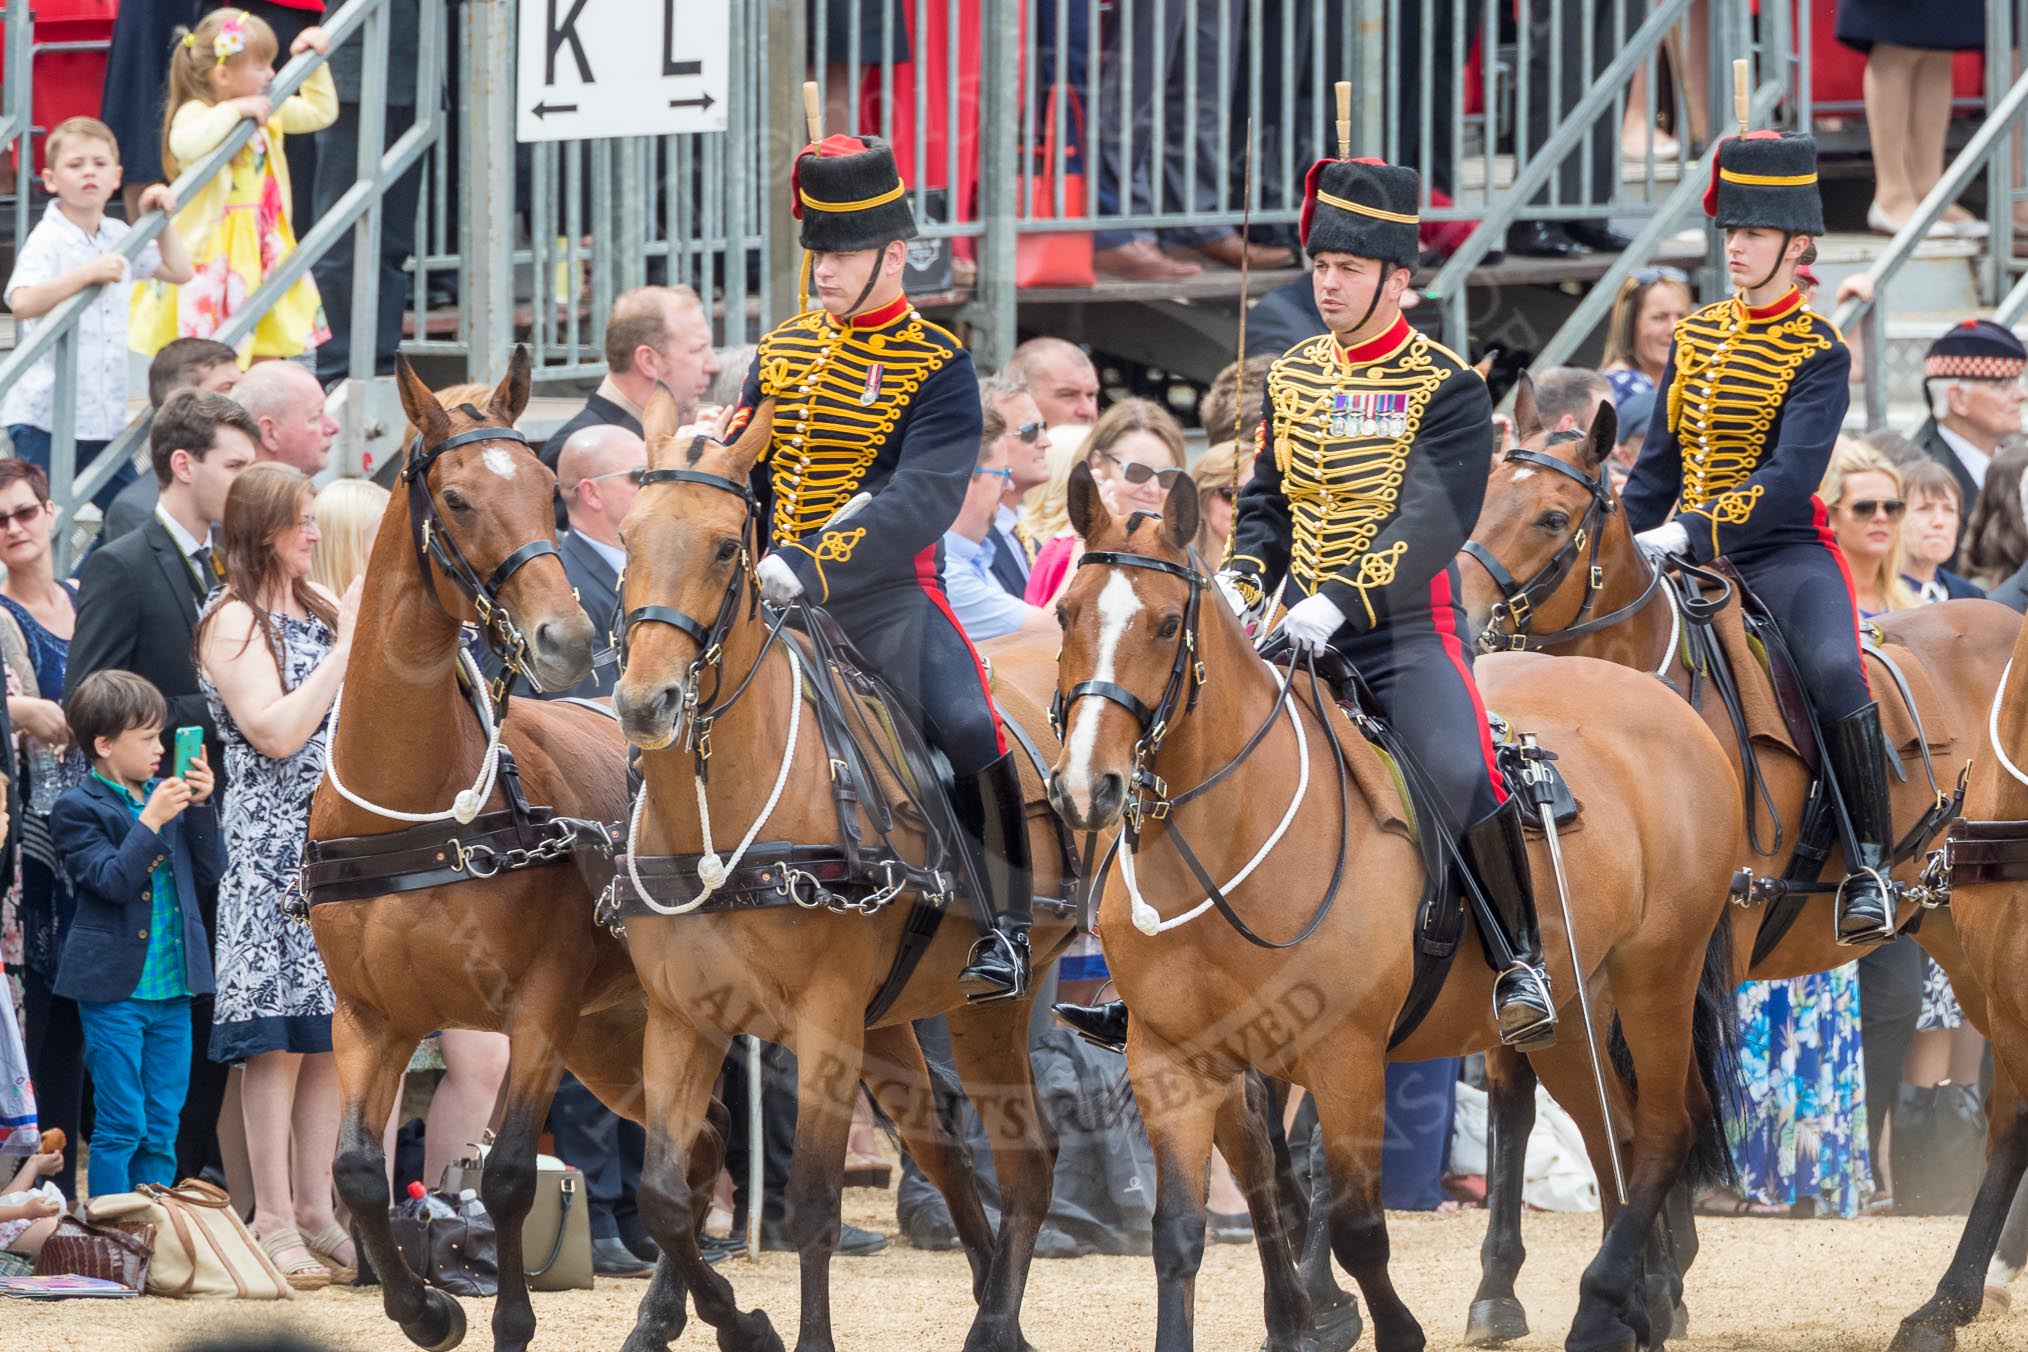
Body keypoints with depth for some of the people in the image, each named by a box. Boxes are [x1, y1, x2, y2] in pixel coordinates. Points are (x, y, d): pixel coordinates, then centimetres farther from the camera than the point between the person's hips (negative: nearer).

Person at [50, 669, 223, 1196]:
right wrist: (151, 821, -23)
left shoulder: (165, 795, 10)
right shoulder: (78, 809, -7)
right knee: (122, 1126, -3)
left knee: (162, 1128, 9)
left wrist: (200, 806, -3)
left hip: (172, 988, 6)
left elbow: (209, 872, 9)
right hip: (115, 989, -5)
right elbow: (113, 881, -17)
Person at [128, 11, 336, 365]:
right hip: (211, 253, -8)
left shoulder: (268, 113, 10)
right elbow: (185, 145, -39)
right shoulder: (196, 114, -15)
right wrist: (233, 110, -32)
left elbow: (320, 112, 23)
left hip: (261, 251, 8)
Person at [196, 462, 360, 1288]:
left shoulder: (319, 609, 15)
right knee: (280, 1035, -8)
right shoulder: (234, 621, -7)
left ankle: (315, 1212, 11)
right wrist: (346, 648, -14)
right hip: (273, 844, -7)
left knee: (331, 1032, 6)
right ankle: (274, 1224, -6)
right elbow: (279, 731, -17)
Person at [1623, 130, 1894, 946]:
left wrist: (1693, 531, -30)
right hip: (1688, 553, 7)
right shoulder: (1695, 338, 10)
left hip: (1781, 551, -7)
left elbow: (1791, 477, -21)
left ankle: (1869, 867, -24)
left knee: (1835, 671, -32)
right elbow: (1658, 464, 18)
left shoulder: (1819, 354, -8)